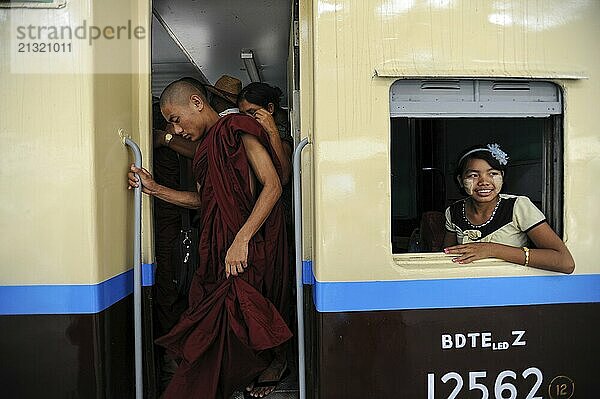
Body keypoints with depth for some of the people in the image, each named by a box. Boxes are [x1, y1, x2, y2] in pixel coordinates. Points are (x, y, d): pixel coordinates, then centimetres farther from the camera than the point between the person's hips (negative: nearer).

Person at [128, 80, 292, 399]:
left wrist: (241, 240, -23)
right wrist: (154, 189, 12)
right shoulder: (205, 144, 21)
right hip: (216, 250, 8)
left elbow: (273, 185, -16)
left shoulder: (237, 129, -7)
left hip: (247, 252, -8)